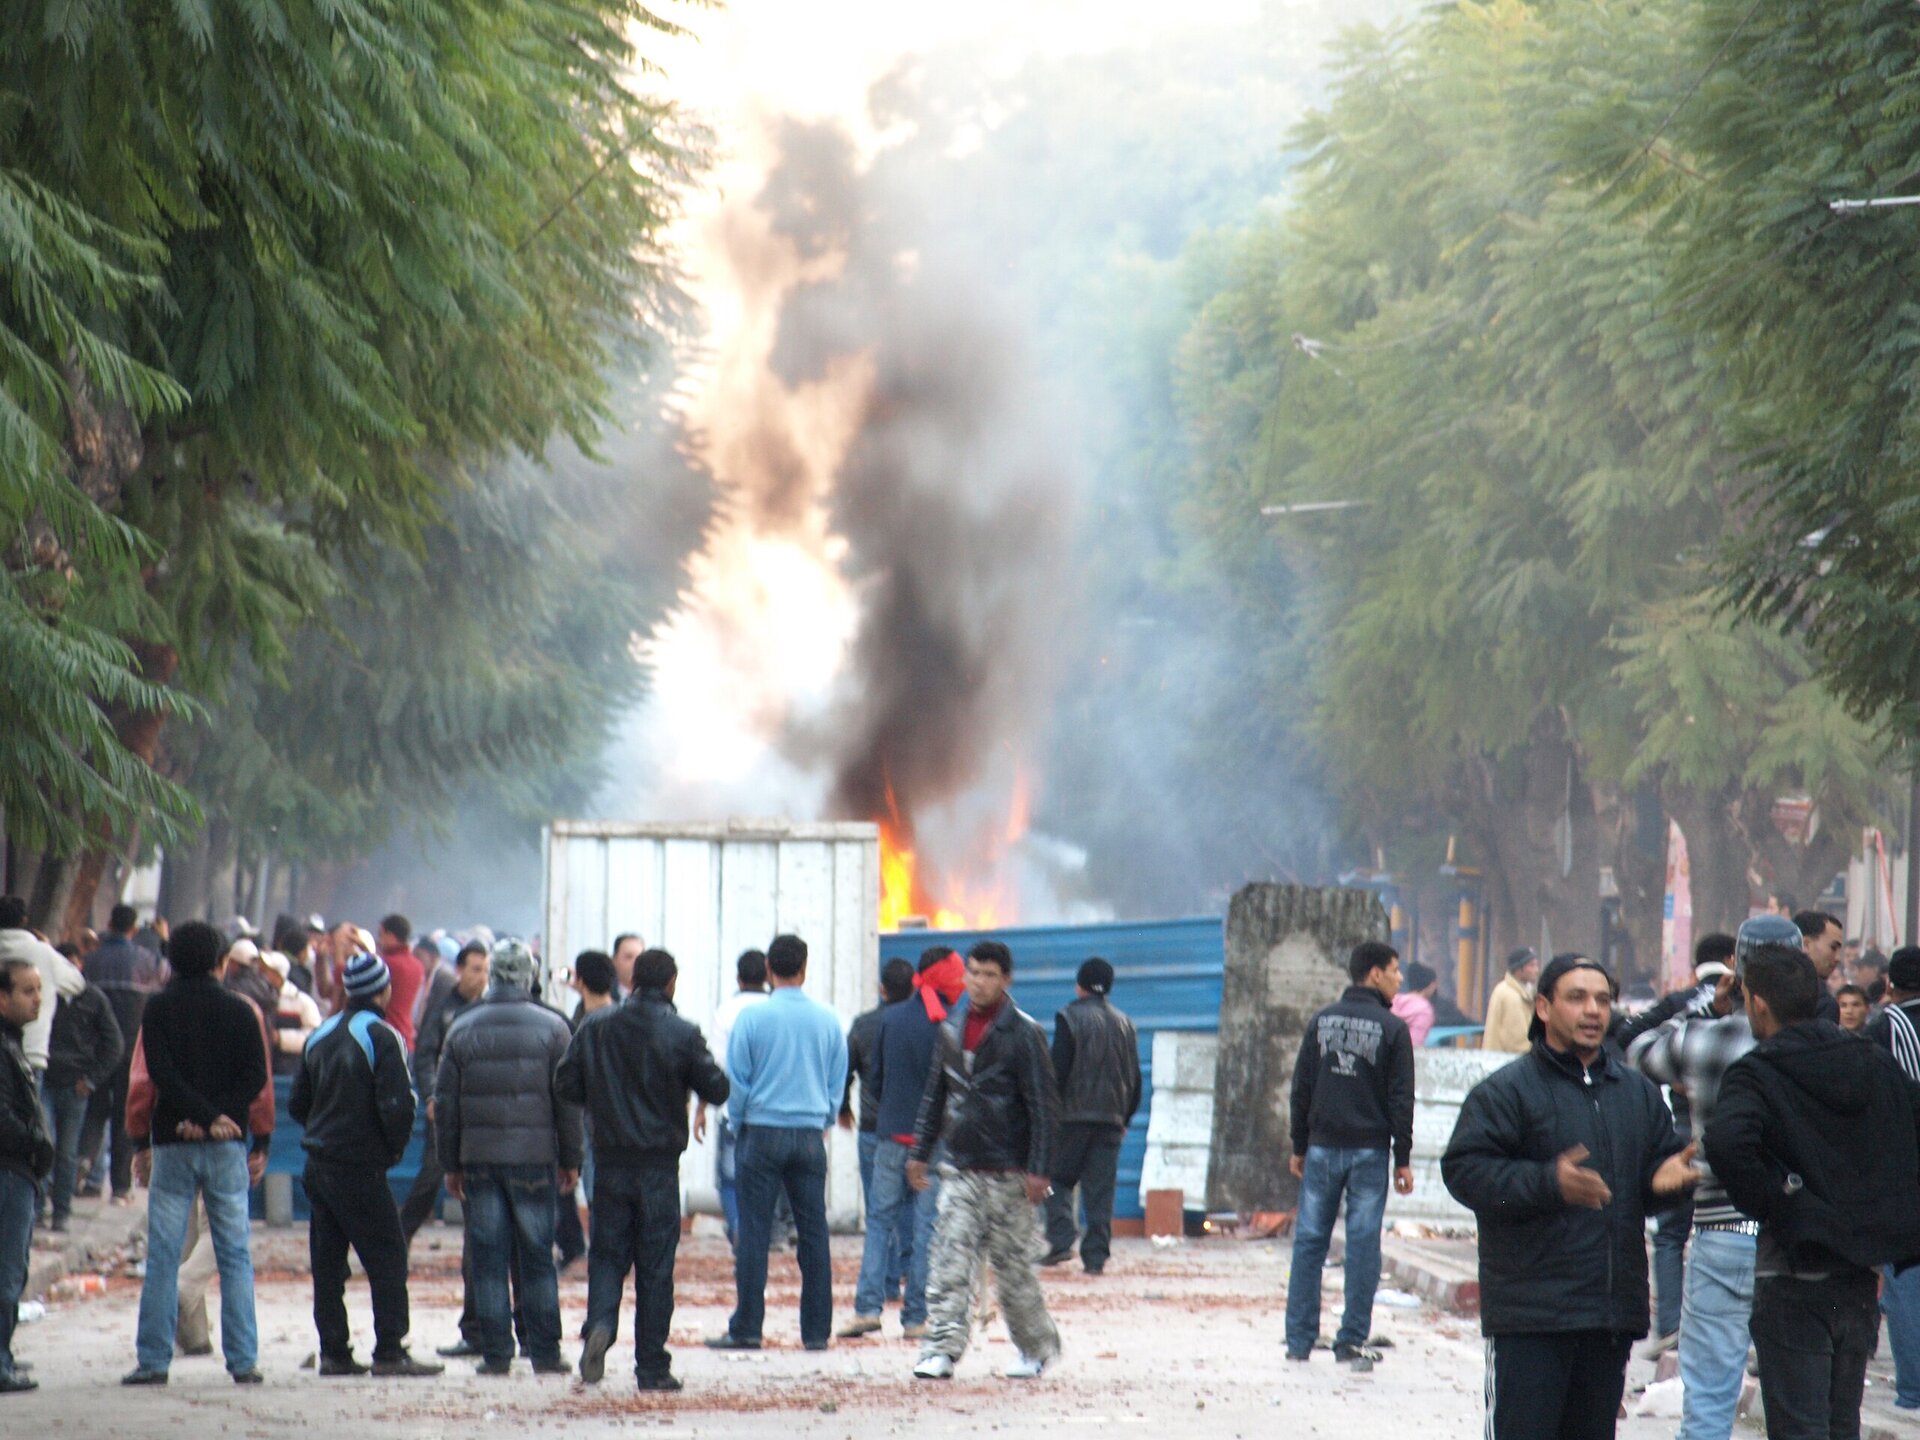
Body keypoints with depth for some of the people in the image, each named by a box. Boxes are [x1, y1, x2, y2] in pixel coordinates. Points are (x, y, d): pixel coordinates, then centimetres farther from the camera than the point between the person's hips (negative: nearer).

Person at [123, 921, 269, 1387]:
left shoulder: (158, 1009, 1)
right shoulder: (238, 1011, 5)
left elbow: (159, 1074, -10)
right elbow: (256, 1075, -4)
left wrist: (207, 1117, -12)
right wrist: (218, 1116, -11)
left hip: (173, 1144, -1)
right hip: (227, 1150, 1)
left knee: (162, 1256, 1)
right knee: (235, 1256, 4)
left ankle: (153, 1360, -3)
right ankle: (243, 1361, -1)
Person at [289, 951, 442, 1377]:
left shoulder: (321, 1036, 12)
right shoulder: (381, 1037, -11)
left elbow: (297, 1103, 16)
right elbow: (396, 1105, -18)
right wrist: (395, 1147, -2)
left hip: (319, 1164, 7)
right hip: (360, 1167, -7)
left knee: (327, 1263, 9)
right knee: (387, 1258, -3)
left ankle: (333, 1351, 10)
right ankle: (390, 1352, -8)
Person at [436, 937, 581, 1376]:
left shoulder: (462, 1030, 4)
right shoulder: (551, 1027, -1)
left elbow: (445, 1102, 5)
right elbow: (567, 1099, -2)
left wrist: (451, 1165, 12)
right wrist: (570, 1159, 6)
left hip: (479, 1158, 1)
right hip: (533, 1156, -1)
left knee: (488, 1259, 4)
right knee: (537, 1259, 5)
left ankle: (495, 1353, 1)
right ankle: (545, 1352, 4)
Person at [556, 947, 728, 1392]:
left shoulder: (596, 1026, 0)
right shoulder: (682, 1034, -8)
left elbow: (567, 1086, 1)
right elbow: (716, 1089, -6)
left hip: (610, 1159, 2)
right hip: (659, 1164, -2)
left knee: (607, 1254, 11)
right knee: (655, 1266, 4)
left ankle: (600, 1324, -17)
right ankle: (652, 1367, 6)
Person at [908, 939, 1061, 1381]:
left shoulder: (1023, 1034, -6)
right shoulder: (952, 1028, 10)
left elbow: (1043, 1106, -8)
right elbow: (935, 1094, 19)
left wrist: (1039, 1170, -14)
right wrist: (920, 1152, 15)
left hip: (1009, 1174, -4)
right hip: (961, 1170, 4)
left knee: (1013, 1264, 3)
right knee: (950, 1262, -7)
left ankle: (1038, 1345, 20)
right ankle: (942, 1350, -10)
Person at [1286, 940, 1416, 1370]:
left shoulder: (1321, 1021, 5)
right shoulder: (1392, 1029, -5)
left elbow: (1301, 1089, 7)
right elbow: (1401, 1100, -6)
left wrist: (1300, 1147, 14)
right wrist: (1403, 1160, -2)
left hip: (1322, 1147, 3)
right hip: (1369, 1151, -3)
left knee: (1309, 1241, 7)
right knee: (1362, 1245, 1)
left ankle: (1299, 1338, 6)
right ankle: (1352, 1340, 0)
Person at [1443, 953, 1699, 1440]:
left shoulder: (1638, 1092, 15)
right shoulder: (1506, 1091, -5)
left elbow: (1662, 1161, 22)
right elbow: (1465, 1171, -13)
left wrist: (1665, 1178, -3)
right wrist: (1549, 1184, -26)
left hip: (1614, 1309, 6)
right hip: (1529, 1311, -6)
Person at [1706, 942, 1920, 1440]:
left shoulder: (1756, 1074, -11)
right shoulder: (1877, 1066, 7)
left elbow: (1728, 1142, -31)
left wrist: (1773, 1207, -17)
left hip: (1793, 1276, -6)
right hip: (1861, 1284, 6)